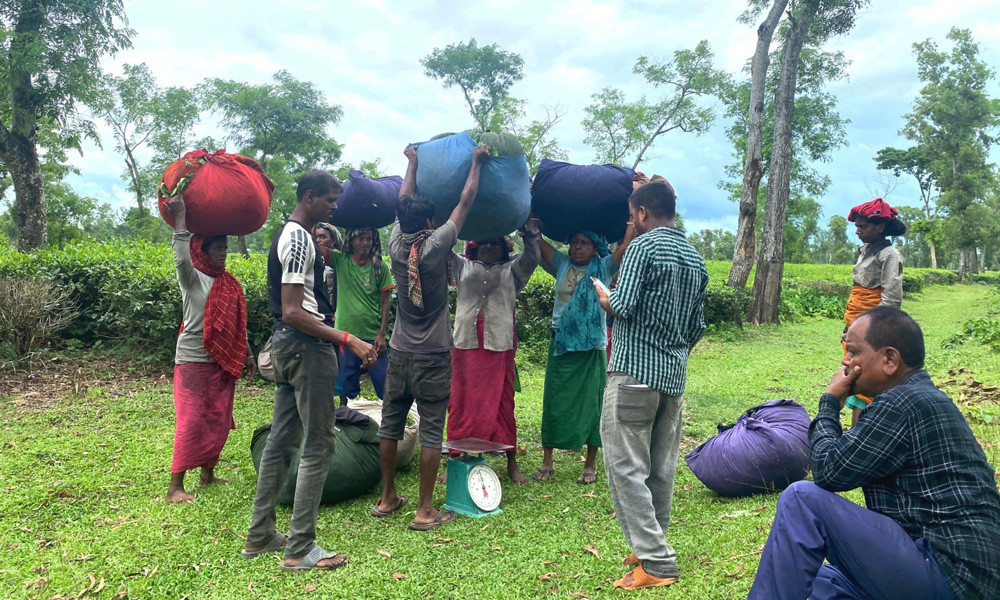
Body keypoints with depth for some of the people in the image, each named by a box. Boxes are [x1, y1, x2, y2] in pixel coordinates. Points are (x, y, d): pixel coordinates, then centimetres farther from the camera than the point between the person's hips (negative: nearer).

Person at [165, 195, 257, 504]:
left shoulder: (229, 283, 12)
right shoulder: (192, 278, -6)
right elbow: (181, 258, -29)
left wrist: (247, 355, 18)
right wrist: (180, 216, -25)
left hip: (224, 362, 7)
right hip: (194, 360, -7)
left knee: (219, 421, 12)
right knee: (192, 423, -7)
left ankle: (208, 474, 25)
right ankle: (175, 486, 1)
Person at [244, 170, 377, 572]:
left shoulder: (286, 234, 16)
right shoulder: (300, 239, -16)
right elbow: (292, 312, -24)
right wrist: (348, 340, -27)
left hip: (286, 344, 10)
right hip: (307, 346, -10)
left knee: (282, 440, 14)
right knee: (318, 446, -4)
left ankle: (260, 535, 24)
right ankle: (300, 550, 2)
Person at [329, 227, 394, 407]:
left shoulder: (379, 267, 0)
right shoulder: (340, 261, 0)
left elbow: (385, 301, 1)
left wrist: (381, 334, -6)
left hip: (373, 336, -1)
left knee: (384, 382, 2)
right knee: (345, 383, 12)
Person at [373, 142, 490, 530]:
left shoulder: (396, 245, -2)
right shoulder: (435, 246, -14)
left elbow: (403, 202, 13)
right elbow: (465, 203, -4)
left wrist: (413, 162, 26)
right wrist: (476, 163, 8)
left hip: (400, 353, 5)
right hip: (433, 357, -5)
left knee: (390, 425, 13)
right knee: (431, 431, 1)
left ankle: (387, 498, 25)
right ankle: (425, 511, 5)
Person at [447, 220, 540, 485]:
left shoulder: (511, 271, 15)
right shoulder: (464, 267, 19)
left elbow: (532, 257, 3)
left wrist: (529, 228, -5)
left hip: (499, 346, -1)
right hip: (466, 344, 1)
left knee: (502, 402, 1)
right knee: (462, 402, 2)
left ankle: (512, 463, 10)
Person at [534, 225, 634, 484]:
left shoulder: (603, 268, 3)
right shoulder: (561, 265, 7)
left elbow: (626, 245, -7)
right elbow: (537, 241, 1)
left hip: (592, 347, -2)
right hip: (561, 344, 2)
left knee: (590, 403, 4)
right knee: (553, 401, 5)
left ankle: (591, 464, 16)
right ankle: (547, 461, 17)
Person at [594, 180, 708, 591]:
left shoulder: (643, 246, -8)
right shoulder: (696, 259, 15)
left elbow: (622, 306, -17)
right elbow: (698, 326, 16)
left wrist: (602, 295, 3)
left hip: (635, 370, -8)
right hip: (675, 376, 8)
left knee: (625, 465, -3)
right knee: (661, 469, 13)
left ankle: (655, 563, -3)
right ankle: (651, 549, 24)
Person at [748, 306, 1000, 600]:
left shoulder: (904, 403, -17)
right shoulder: (924, 398, 15)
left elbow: (829, 471, -14)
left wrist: (831, 400, -4)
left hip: (950, 576, -11)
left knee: (802, 499, -16)